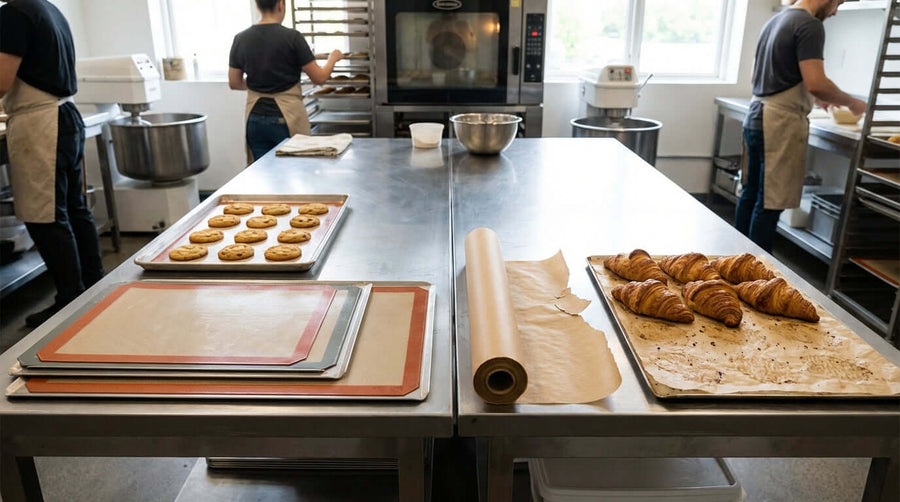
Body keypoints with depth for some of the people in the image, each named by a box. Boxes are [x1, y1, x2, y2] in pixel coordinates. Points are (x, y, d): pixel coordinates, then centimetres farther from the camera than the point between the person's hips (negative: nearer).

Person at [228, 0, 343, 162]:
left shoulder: (241, 39, 2)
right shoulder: (292, 37, -11)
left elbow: (234, 83, 9)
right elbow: (319, 78, -6)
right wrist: (333, 58, 13)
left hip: (255, 119, 4)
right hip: (287, 118, -4)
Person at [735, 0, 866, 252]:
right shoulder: (810, 24, -11)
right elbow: (815, 83, -20)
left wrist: (811, 98, 26)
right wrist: (851, 102, -3)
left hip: (756, 117, 9)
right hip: (781, 123, -9)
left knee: (750, 194, 14)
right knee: (770, 203, -4)